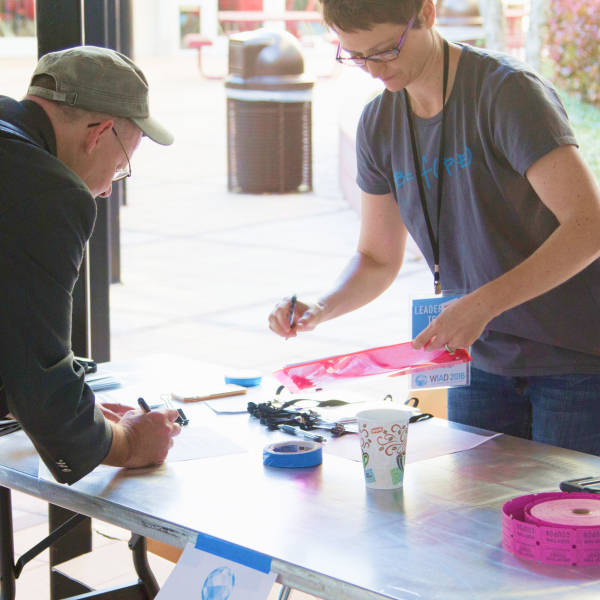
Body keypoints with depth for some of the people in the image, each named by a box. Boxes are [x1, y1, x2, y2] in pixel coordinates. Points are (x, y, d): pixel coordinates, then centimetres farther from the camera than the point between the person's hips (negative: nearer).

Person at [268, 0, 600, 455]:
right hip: (483, 358, 5)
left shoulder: (510, 90, -18)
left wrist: (482, 304, -32)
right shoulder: (379, 126, 2)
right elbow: (378, 259, 11)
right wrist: (320, 310, -10)